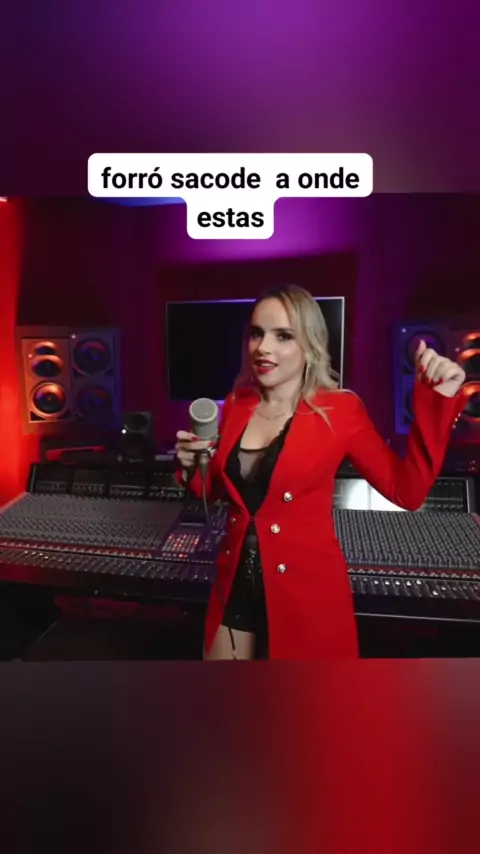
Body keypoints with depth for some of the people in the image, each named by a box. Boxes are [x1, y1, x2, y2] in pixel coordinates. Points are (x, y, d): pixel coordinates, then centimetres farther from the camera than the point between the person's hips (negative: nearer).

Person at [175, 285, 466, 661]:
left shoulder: (340, 410, -12)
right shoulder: (236, 404, 0)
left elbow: (407, 490, -16)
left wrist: (436, 401, -21)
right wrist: (193, 465, -9)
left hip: (307, 591, -4)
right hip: (236, 585, 5)